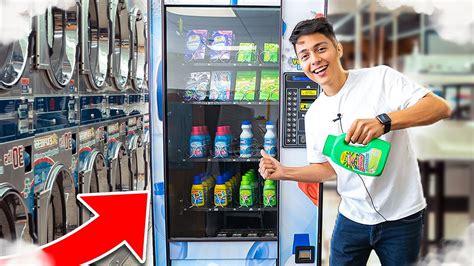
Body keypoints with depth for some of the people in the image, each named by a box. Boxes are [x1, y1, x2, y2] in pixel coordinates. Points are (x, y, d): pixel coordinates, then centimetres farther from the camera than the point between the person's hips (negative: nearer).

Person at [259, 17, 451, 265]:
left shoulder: (380, 77, -12)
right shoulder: (313, 115, 4)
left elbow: (440, 107, -21)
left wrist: (383, 121, -36)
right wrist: (284, 172, -1)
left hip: (401, 216, -4)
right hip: (353, 217, 4)